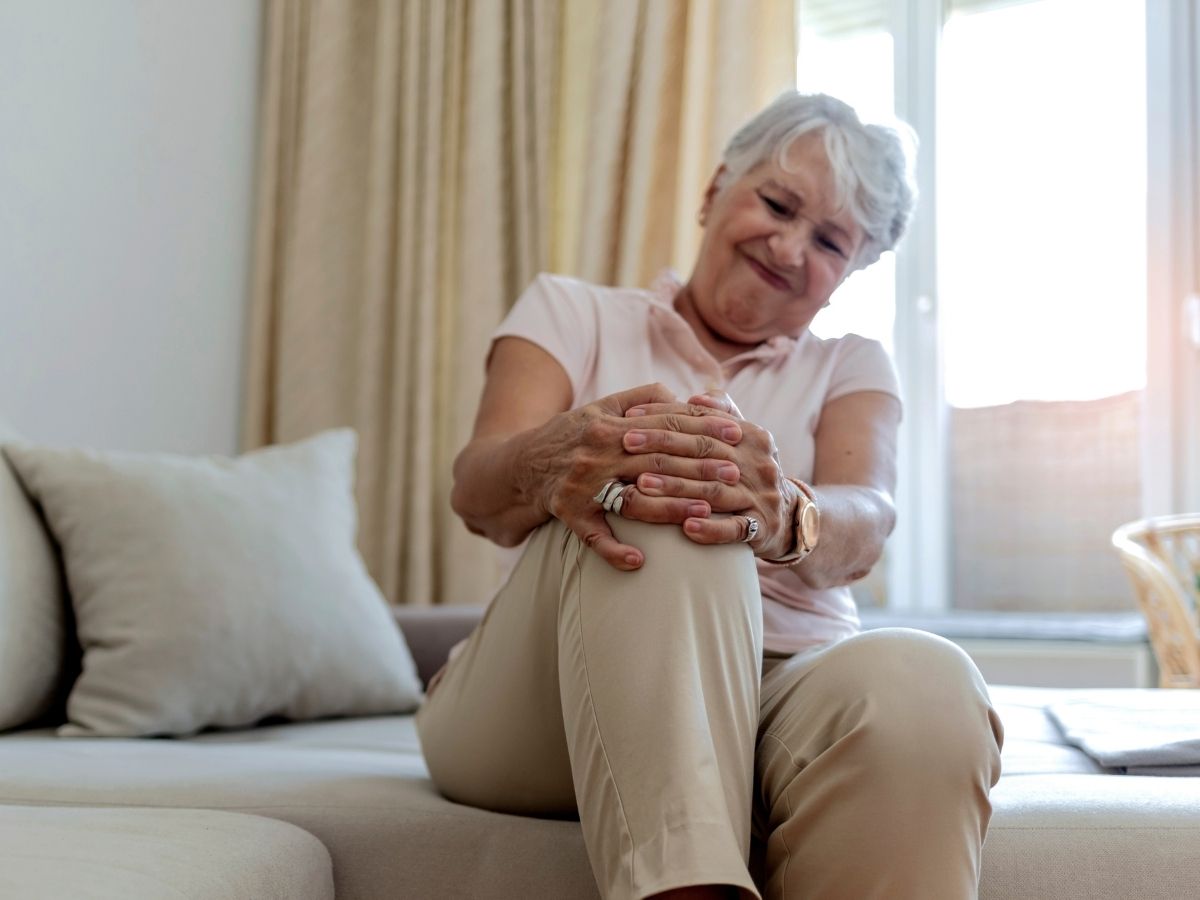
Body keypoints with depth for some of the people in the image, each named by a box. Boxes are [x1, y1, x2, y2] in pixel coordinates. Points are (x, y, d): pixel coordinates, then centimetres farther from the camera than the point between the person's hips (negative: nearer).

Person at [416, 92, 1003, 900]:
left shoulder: (852, 368, 17)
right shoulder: (573, 311, 14)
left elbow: (863, 525, -7)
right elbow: (477, 489, -7)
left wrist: (783, 515, -33)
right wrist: (558, 458, -33)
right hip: (548, 704, -1)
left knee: (921, 683, -33)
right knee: (655, 508, -32)